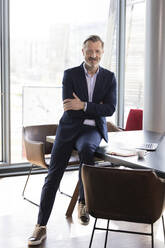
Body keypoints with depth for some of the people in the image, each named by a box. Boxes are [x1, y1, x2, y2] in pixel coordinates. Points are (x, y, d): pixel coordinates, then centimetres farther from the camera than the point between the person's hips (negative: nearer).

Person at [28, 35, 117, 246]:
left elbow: (110, 109, -5)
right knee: (53, 175, -9)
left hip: (93, 129, 0)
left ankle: (83, 202, -20)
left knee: (86, 148, -37)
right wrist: (96, 108, -6)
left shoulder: (109, 77, 7)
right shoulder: (70, 74, 2)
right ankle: (41, 226, -1)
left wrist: (84, 106, -16)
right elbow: (69, 108, -8)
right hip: (69, 128, 1)